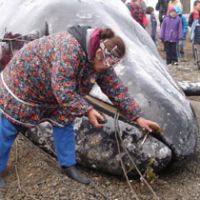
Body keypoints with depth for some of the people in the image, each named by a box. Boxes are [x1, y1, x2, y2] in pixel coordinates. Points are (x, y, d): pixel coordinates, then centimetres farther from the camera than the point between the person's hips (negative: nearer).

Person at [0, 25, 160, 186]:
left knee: (63, 121, 3)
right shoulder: (69, 48, -39)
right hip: (21, 84, -7)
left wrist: (138, 117, -8)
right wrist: (87, 110, -33)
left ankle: (68, 165, 16)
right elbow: (63, 90, -37)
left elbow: (117, 90, -7)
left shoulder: (101, 62, -12)